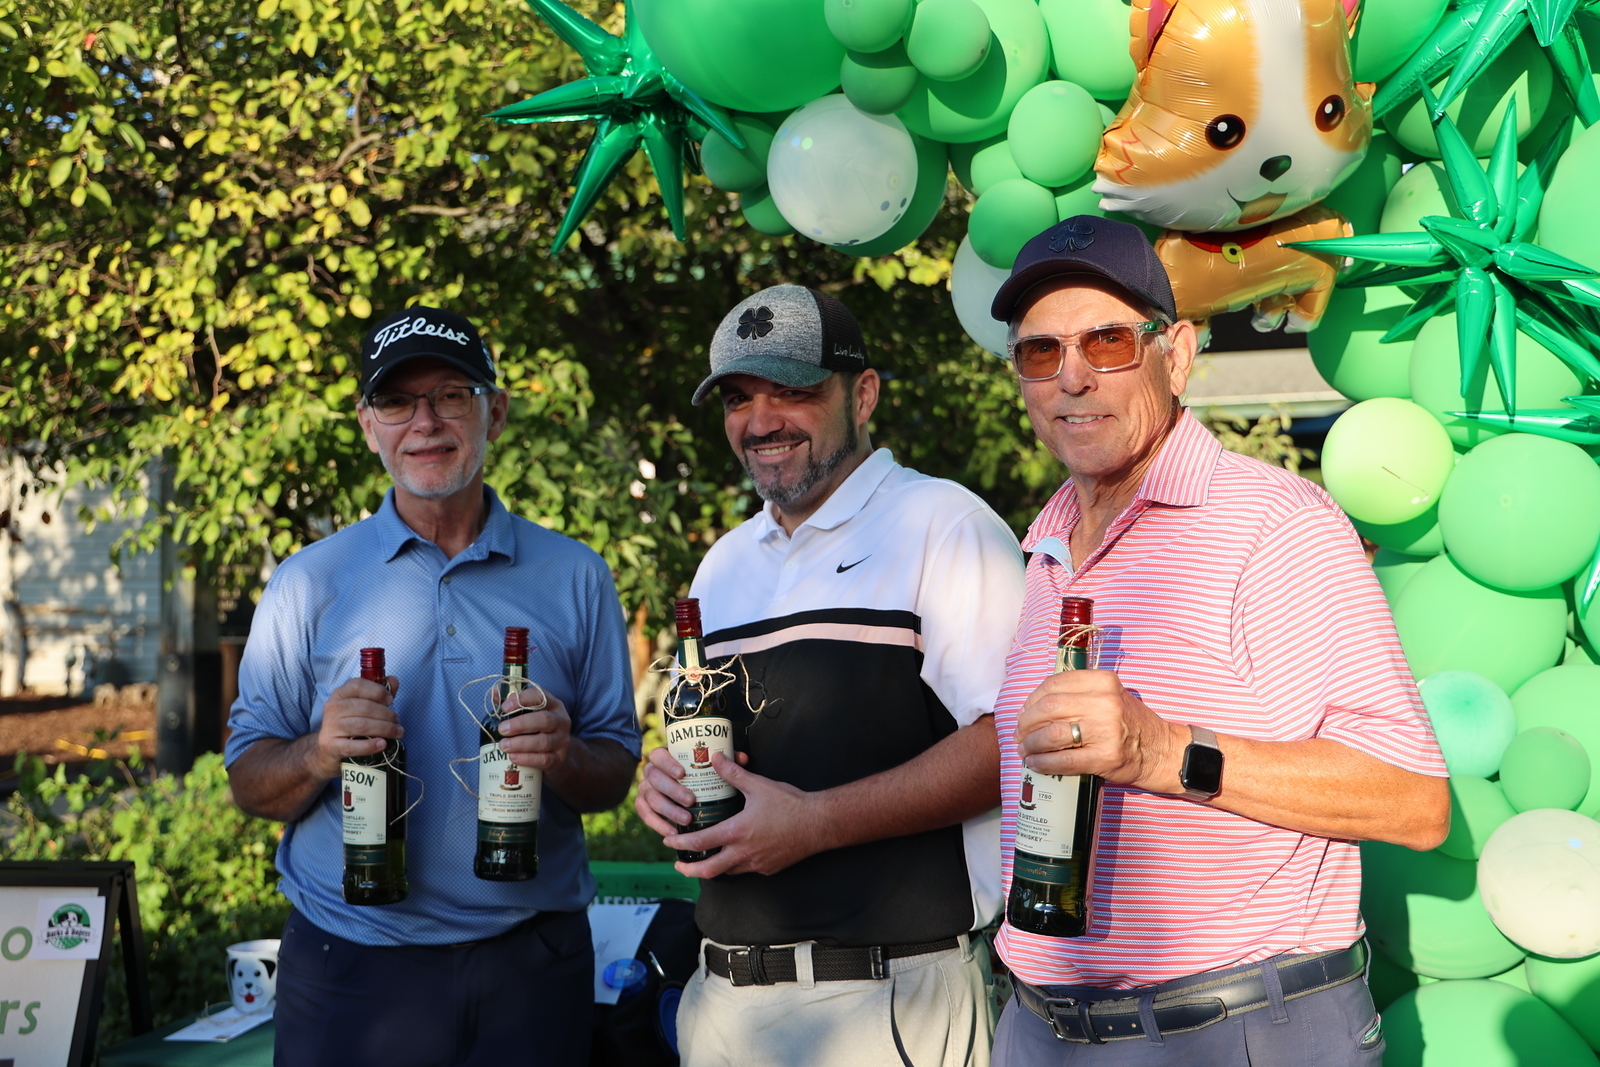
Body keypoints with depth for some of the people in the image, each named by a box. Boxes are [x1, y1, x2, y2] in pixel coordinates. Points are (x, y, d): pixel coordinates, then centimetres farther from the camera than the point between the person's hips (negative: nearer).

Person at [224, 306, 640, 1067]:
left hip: (531, 964, 1)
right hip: (352, 968, 0)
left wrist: (564, 757, -17)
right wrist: (320, 753, -19)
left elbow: (614, 777, 4)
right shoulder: (309, 584, 2)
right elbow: (249, 786, 2)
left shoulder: (575, 578, 4)